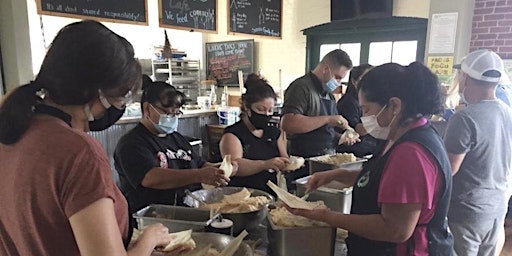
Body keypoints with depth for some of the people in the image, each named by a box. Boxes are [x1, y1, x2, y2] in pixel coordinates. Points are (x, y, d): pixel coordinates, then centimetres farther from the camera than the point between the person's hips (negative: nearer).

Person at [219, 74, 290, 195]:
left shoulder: (275, 132, 16)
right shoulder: (232, 134, -2)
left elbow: (284, 159, 18)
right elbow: (235, 166, -17)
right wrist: (265, 164, -33)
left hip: (272, 194, 5)